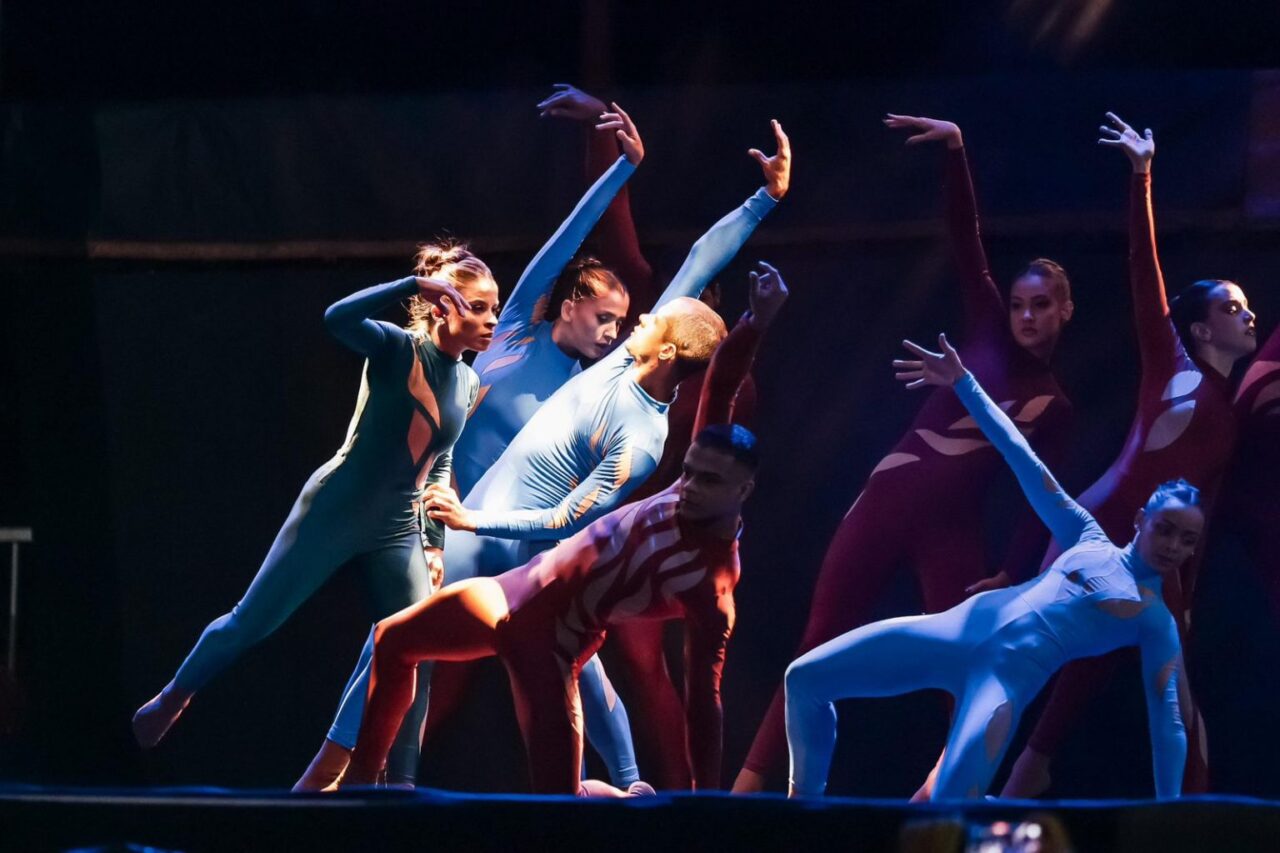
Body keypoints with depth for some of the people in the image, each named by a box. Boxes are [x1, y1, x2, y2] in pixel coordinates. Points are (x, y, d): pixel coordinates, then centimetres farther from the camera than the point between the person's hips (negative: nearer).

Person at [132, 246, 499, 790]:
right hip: (334, 513, -5)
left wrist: (435, 540, 12)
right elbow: (338, 319, -32)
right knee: (251, 623, 3)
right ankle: (170, 701, 25)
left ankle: (399, 780, -5)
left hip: (397, 530, 5)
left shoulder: (468, 386, 7)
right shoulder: (399, 350, -12)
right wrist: (416, 285, -36)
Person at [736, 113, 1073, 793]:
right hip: (885, 505, 0)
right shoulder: (986, 340, 11)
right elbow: (965, 243, 3)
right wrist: (955, 152, -6)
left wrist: (1011, 577, -6)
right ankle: (748, 787, -6)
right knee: (817, 653, -3)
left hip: (953, 533, 0)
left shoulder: (1054, 407, 12)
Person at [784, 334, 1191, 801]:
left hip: (1012, 672, -6)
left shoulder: (1157, 622, 6)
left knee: (950, 807, -28)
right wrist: (964, 384, 14)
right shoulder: (1089, 539, 18)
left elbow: (1167, 722, 0)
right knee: (804, 678, 1)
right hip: (963, 628, 6)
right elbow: (1024, 462, 18)